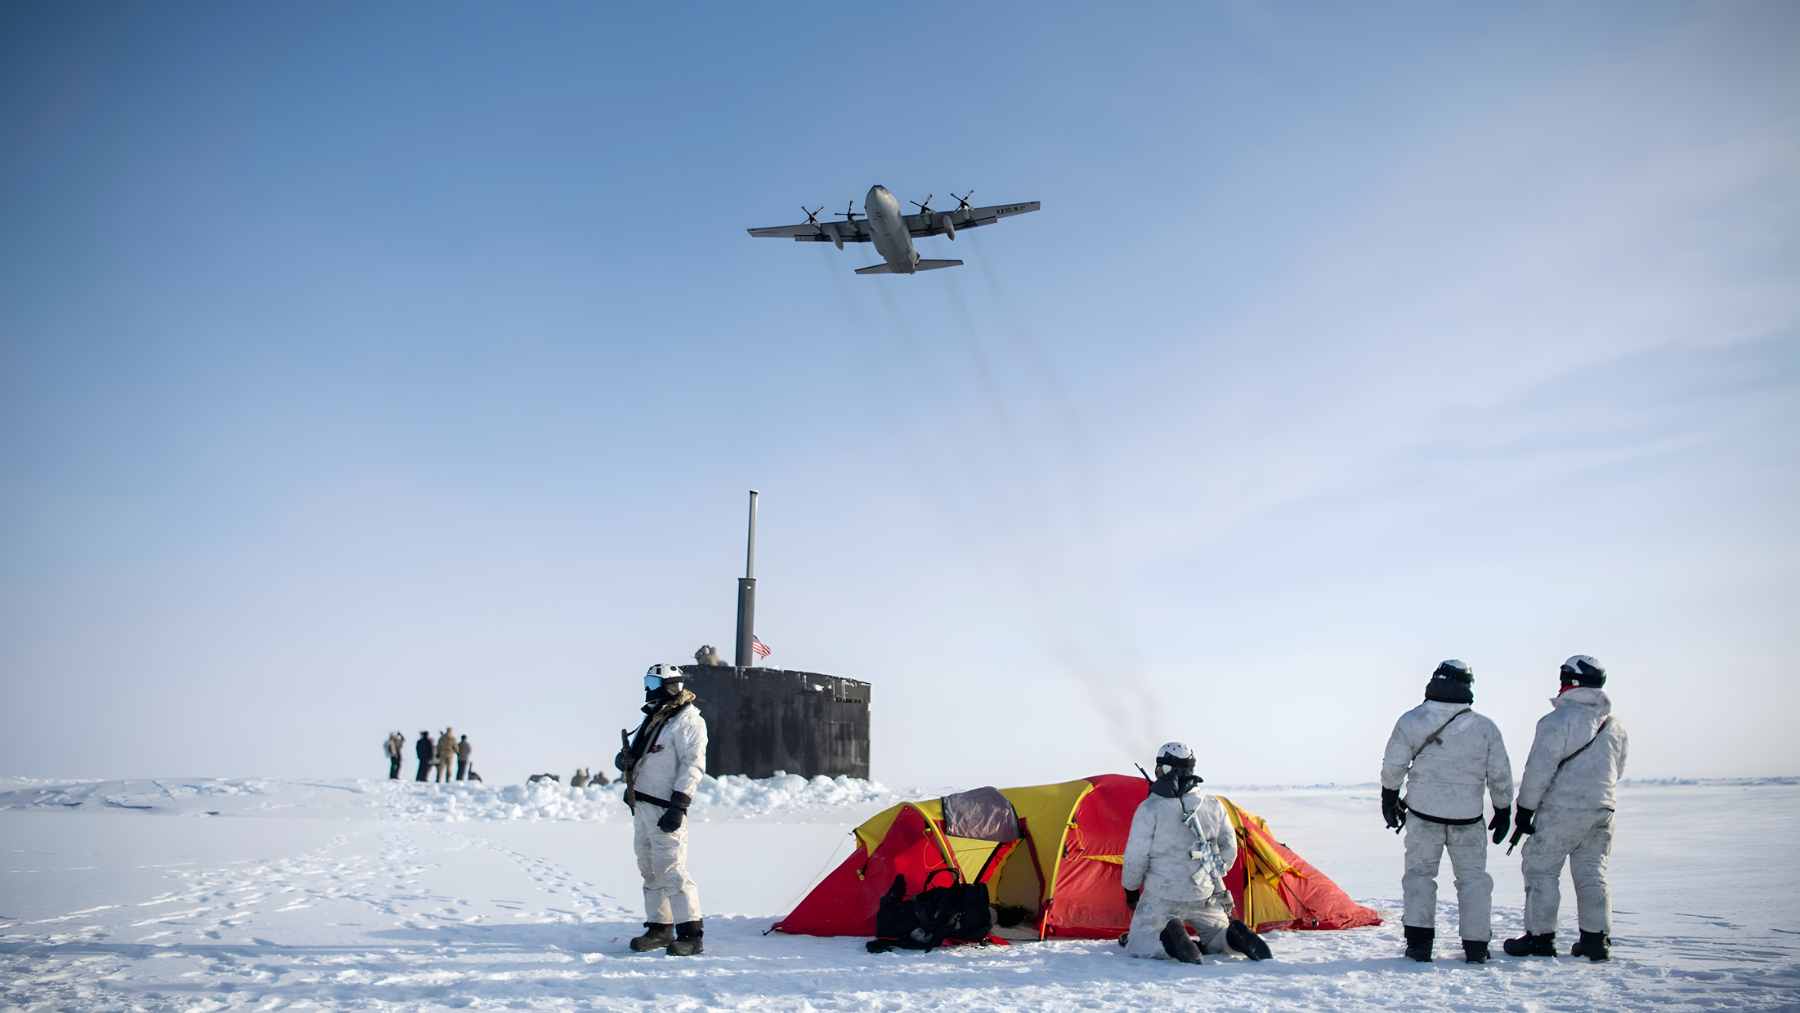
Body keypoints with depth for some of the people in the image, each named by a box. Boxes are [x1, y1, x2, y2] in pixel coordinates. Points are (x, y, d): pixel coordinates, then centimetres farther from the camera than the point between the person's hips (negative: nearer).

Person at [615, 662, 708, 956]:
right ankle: (660, 928, 23)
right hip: (642, 806, 9)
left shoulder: (688, 720, -10)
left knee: (671, 871, -11)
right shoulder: (653, 718, 17)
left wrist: (678, 805, -22)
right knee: (650, 871, 13)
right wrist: (625, 758, 4)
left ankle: (691, 934, -7)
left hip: (664, 809, -9)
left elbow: (693, 765, -16)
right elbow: (637, 754, 28)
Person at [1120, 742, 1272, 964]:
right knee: (1219, 935, 26)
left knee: (1136, 946, 6)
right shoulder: (1213, 805, 3)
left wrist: (1130, 890, 6)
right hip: (1206, 895, 4)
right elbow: (1229, 848, 11)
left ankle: (1168, 936, -23)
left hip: (1163, 896, -4)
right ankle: (1235, 936, -7)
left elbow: (1135, 858, -10)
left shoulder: (1149, 809, -13)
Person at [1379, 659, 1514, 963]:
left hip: (1423, 812, 0)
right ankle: (1476, 946, 13)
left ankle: (1419, 943, 4)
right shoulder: (1485, 727, -3)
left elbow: (1393, 766, -3)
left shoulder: (1410, 721, -6)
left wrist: (1390, 798, 12)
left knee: (1420, 873, 9)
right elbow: (1500, 776, 1)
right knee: (1473, 878, 12)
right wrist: (1503, 811, 14)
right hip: (1468, 816, 1)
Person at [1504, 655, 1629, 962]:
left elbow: (1539, 769, -15)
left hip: (1562, 809, -7)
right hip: (1603, 808, 7)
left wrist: (1525, 810, -8)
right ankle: (1597, 938, 13)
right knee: (1592, 873, 14)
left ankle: (1540, 936, 4)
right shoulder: (1614, 723, 9)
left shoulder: (1558, 720, -14)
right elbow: (1617, 770, 19)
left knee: (1541, 869, 2)